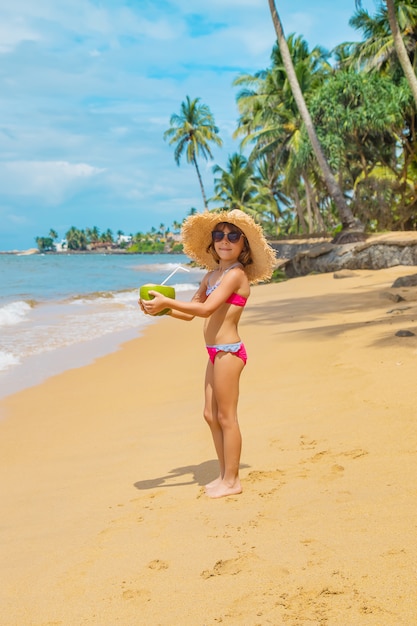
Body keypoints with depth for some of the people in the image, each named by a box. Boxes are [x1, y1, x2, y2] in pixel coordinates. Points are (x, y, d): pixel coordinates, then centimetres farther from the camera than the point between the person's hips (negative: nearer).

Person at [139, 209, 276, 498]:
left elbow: (206, 309, -24)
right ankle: (225, 474, 26)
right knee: (211, 415, 14)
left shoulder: (236, 274, -13)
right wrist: (160, 308, 2)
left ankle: (232, 480, 10)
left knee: (226, 416, -1)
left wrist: (167, 301, -22)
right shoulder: (212, 275, 14)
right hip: (216, 353, 9)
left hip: (228, 351, -9)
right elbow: (189, 313, 17)